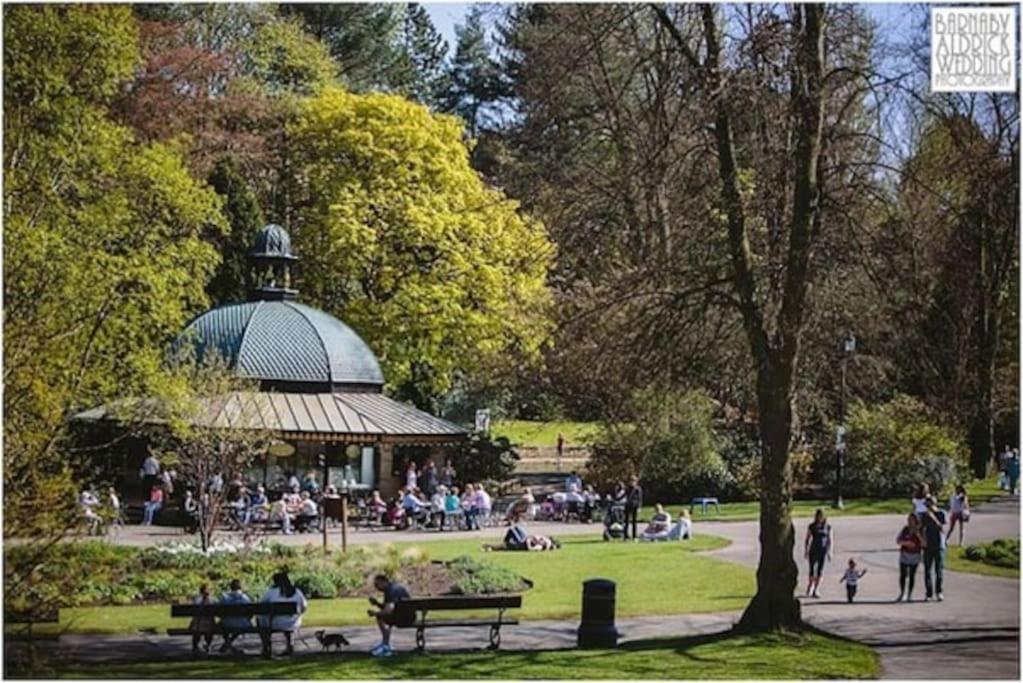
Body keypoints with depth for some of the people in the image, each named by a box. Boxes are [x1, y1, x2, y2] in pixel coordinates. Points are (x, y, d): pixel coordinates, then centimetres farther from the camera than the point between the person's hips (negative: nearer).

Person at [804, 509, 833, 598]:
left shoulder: (828, 527, 1)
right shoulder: (811, 527, -3)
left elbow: (830, 540, 7)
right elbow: (807, 540, 4)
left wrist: (829, 552, 1)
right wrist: (806, 551, 1)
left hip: (823, 551, 1)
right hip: (813, 551, -1)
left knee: (820, 571, 0)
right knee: (812, 570, 3)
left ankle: (816, 590, 6)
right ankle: (810, 588, 23)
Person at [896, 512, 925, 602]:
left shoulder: (919, 531, -3)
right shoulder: (905, 529, -1)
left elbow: (924, 544, -9)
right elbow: (898, 540, -2)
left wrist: (919, 535, -22)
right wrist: (906, 542, -19)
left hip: (915, 556, -1)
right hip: (904, 555, 1)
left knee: (912, 575, 2)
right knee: (903, 575, 0)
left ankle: (909, 595, 9)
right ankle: (902, 594, 14)